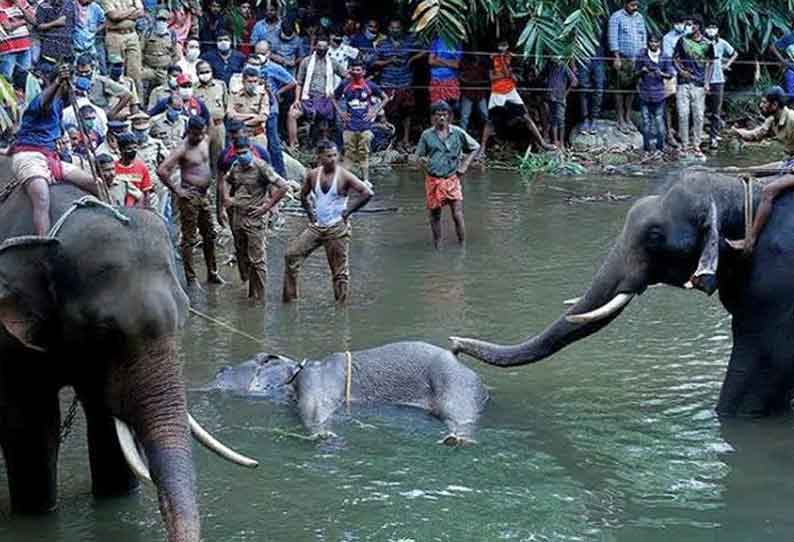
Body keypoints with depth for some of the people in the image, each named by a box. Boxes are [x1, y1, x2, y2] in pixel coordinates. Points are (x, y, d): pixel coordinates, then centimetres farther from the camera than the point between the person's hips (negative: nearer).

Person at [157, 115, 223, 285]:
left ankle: (212, 273, 27)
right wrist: (176, 190, -19)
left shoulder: (205, 141, 5)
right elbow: (162, 171, -24)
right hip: (190, 196, -8)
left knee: (209, 235, 15)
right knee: (189, 239, -1)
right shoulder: (183, 149, -18)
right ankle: (191, 278, 4)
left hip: (204, 195, 8)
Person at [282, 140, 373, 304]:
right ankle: (290, 295, 6)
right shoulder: (312, 175, 3)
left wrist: (349, 210, -13)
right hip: (316, 226, 5)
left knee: (339, 269, 0)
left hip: (337, 229, -5)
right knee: (292, 254, -2)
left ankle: (341, 303, 11)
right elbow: (303, 195, 21)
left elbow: (368, 193, -17)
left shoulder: (344, 176, -11)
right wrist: (309, 212, 8)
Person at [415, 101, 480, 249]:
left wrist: (464, 165, 4)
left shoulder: (458, 133, 1)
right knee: (435, 215, 8)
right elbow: (419, 156, 8)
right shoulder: (427, 135, 1)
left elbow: (475, 147, 13)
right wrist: (427, 166, -13)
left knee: (458, 215, -8)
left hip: (452, 179, -1)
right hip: (433, 180, 1)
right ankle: (437, 248, 18)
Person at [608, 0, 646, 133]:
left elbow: (644, 36, 17)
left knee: (632, 88, 6)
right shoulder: (617, 17, -3)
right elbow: (613, 37, -8)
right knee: (620, 88, -3)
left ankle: (628, 118, 13)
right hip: (622, 58, -5)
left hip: (636, 59, 5)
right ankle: (620, 120, 1)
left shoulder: (640, 17, 14)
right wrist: (616, 57, -14)